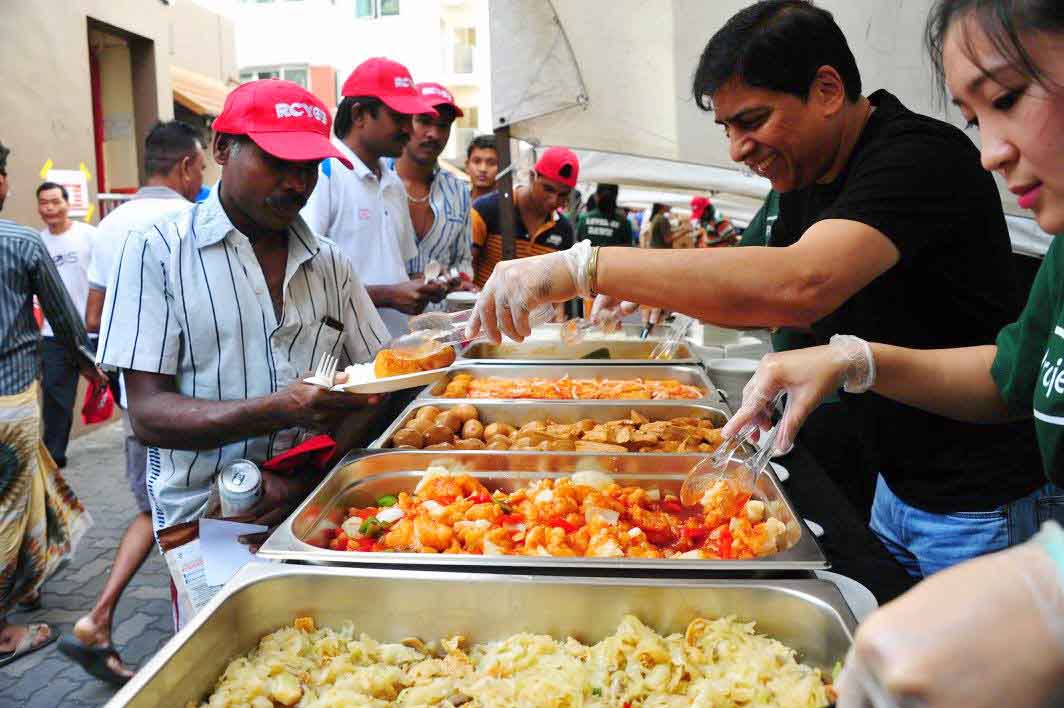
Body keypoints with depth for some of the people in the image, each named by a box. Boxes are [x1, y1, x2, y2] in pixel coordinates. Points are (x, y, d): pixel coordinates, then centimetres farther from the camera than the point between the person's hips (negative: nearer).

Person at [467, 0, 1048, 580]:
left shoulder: (922, 157, -24)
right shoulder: (805, 182, 5)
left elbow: (800, 285, -41)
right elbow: (770, 305, 15)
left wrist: (583, 265, -41)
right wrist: (661, 291, -4)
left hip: (980, 507, -8)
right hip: (897, 484, 8)